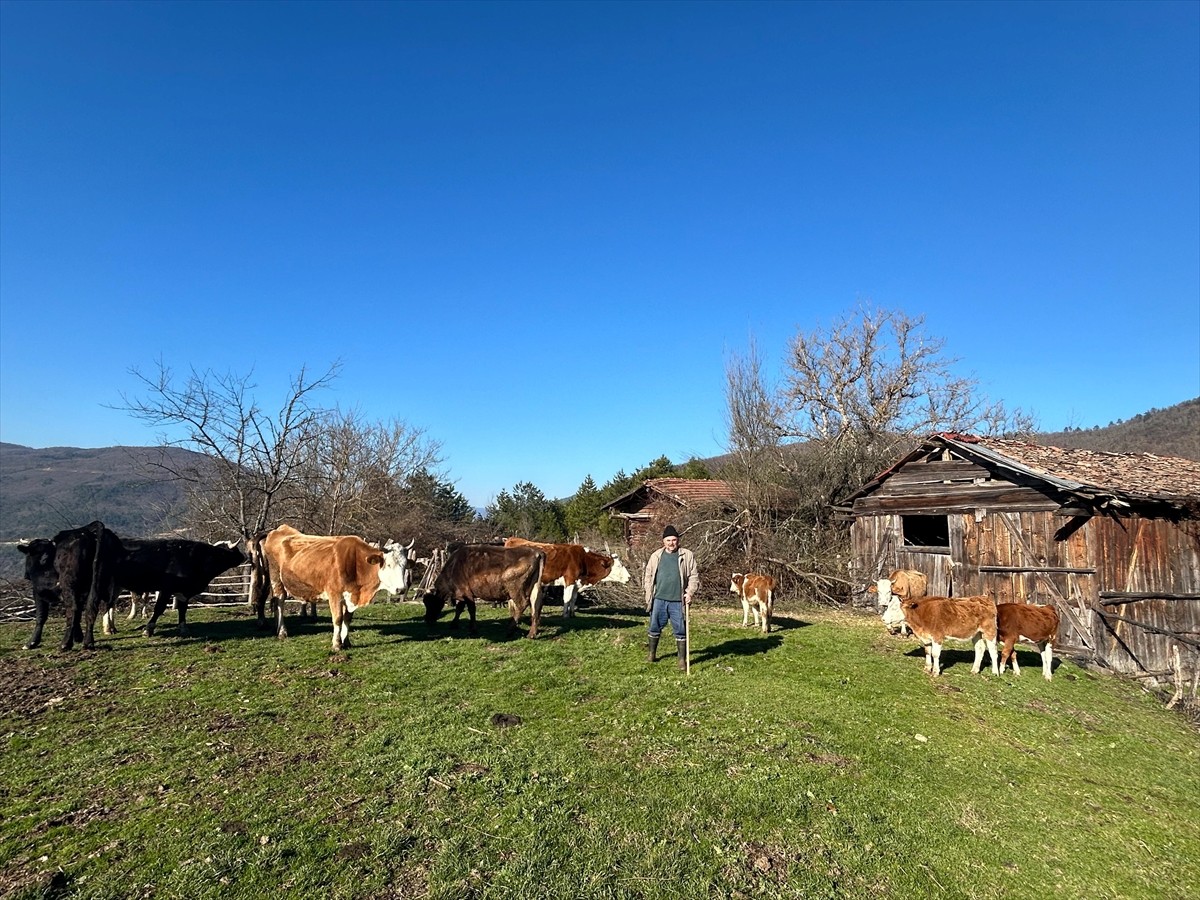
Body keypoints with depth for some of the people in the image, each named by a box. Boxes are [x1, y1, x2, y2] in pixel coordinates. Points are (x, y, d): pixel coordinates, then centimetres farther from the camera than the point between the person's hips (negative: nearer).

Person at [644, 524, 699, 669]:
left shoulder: (687, 556, 0)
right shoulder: (656, 556, 6)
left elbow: (694, 576, 0)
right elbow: (649, 576, 9)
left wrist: (690, 592, -12)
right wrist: (649, 596, 2)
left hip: (678, 601, -2)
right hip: (659, 600, 2)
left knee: (680, 630, 3)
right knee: (655, 628, 12)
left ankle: (682, 659, 15)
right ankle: (652, 654, 31)